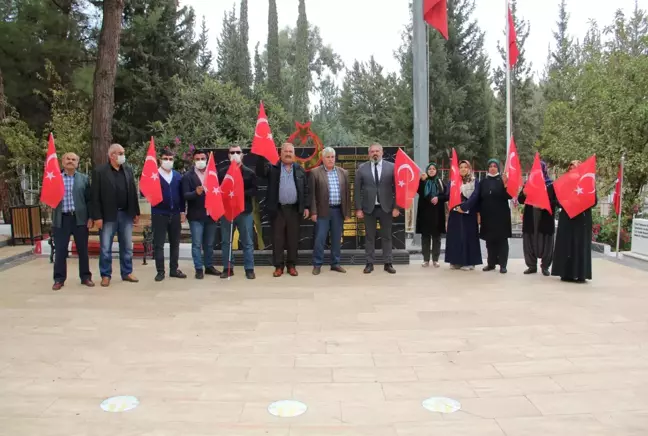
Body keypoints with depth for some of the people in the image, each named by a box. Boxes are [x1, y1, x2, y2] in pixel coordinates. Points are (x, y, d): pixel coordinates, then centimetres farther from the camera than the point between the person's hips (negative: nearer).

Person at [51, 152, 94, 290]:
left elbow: (89, 199, 4)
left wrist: (91, 217, -3)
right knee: (60, 250, 3)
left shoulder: (84, 178, 7)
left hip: (80, 218, 0)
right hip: (61, 219, 0)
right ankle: (59, 279, 13)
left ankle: (85, 277, 16)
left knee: (83, 249, 6)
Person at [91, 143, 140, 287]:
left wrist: (136, 212, 7)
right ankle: (106, 275, 15)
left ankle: (127, 273, 21)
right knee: (105, 248, 4)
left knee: (127, 247, 10)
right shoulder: (100, 171, -5)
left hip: (126, 214, 4)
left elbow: (133, 192, 10)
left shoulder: (128, 170, 8)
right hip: (108, 215, -4)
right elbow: (96, 196, -8)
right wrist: (97, 216, -12)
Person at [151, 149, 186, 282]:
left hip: (175, 214, 4)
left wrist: (182, 211, 6)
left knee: (175, 243, 10)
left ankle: (174, 269, 20)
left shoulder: (178, 175, 8)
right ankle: (160, 271, 9)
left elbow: (181, 194, 10)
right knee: (158, 244, 1)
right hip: (159, 214, -4)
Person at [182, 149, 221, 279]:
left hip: (211, 214, 3)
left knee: (209, 244, 13)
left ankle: (209, 266, 24)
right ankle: (199, 269, 7)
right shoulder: (188, 176, -2)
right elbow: (185, 195, -11)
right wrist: (196, 193, -29)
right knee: (197, 244, 0)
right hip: (196, 216, -3)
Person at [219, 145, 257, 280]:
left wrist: (242, 193, -16)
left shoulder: (249, 172, 5)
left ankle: (249, 269, 9)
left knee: (247, 242, 2)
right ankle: (227, 268, 17)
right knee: (226, 242, 7)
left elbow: (254, 190, -1)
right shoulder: (222, 172, 8)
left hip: (245, 211, -1)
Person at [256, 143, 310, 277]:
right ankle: (278, 265, 11)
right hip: (277, 209, -1)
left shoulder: (300, 169, 9)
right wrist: (262, 155, -25)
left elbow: (306, 189, 8)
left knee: (293, 238, 6)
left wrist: (306, 207, 3)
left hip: (294, 209, 1)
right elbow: (260, 172, -15)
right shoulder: (272, 167, 3)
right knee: (277, 238, 2)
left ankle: (291, 265, 16)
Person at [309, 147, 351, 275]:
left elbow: (347, 192, 10)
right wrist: (313, 212, -9)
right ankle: (317, 264, 9)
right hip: (323, 211, -3)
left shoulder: (343, 173, 9)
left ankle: (335, 263, 19)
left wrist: (347, 211, 5)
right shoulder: (315, 172, -1)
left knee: (337, 239, 9)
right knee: (320, 239, -1)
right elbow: (312, 193, -4)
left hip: (339, 210, 3)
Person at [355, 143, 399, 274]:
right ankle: (370, 263, 13)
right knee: (369, 237, 5)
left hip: (386, 207, 0)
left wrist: (396, 207, -5)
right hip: (369, 208, 0)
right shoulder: (362, 168, 2)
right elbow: (357, 190, 2)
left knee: (387, 236, 7)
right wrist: (358, 208, -3)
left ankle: (388, 263, 14)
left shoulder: (391, 167, 1)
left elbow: (396, 188, 0)